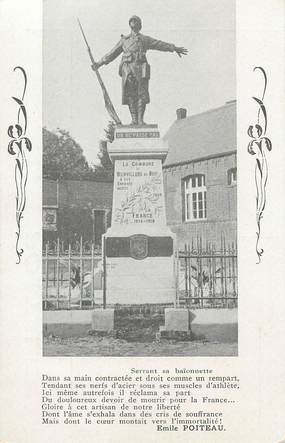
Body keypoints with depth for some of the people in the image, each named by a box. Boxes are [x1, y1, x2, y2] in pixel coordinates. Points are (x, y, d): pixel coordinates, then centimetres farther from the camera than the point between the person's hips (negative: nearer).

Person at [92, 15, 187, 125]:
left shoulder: (145, 39, 18)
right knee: (130, 96, -4)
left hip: (141, 70, -1)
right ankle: (134, 119, -1)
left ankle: (140, 119, -5)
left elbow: (160, 45, 14)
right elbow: (112, 53, 25)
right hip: (128, 70, 1)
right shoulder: (124, 40, 22)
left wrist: (174, 48, 7)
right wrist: (99, 63, 23)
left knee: (142, 95, -8)